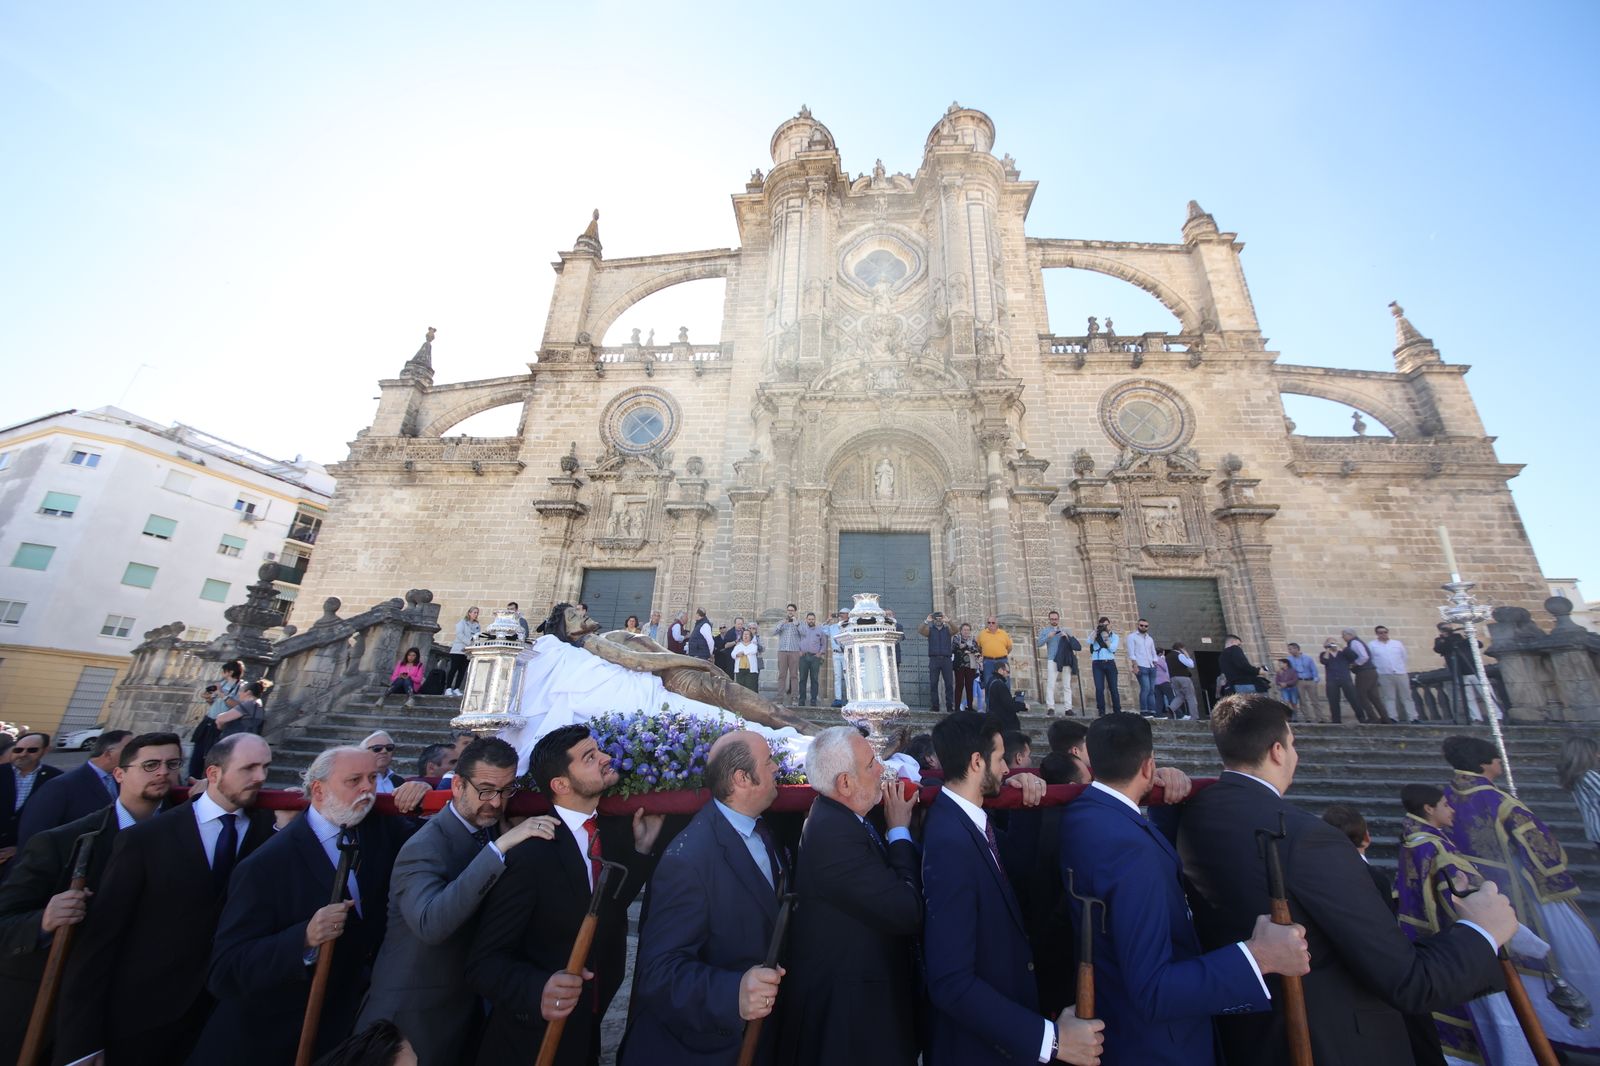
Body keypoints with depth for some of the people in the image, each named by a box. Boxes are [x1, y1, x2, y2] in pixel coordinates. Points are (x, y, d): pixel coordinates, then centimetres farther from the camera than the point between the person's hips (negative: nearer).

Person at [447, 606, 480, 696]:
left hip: (468, 651, 4)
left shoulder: (477, 626, 15)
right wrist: (469, 641, -20)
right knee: (454, 669, -7)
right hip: (458, 650, -4)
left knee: (462, 670, 1)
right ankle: (448, 689, -4)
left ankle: (456, 689, 4)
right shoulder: (462, 622, 4)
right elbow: (459, 634, -10)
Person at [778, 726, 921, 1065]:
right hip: (847, 1009, -9)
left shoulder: (837, 817, 1)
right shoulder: (833, 834, -30)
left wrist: (895, 825, -6)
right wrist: (900, 829, -18)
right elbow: (907, 913, -27)